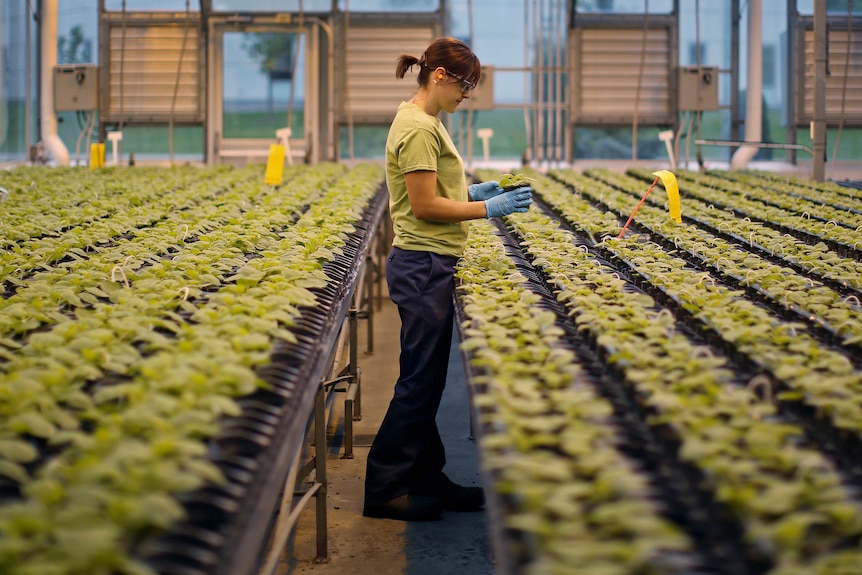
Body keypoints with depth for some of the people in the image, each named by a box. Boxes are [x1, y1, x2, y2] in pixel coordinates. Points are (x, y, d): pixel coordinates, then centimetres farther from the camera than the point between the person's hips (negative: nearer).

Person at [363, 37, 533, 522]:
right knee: (420, 380, -4)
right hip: (423, 267, -10)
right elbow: (425, 206, -20)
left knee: (427, 378, 14)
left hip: (431, 266, 10)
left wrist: (471, 191, 8)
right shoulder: (418, 128, -17)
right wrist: (489, 209, -15)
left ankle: (427, 478, 22)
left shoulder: (426, 123, 15)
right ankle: (384, 490, 3)